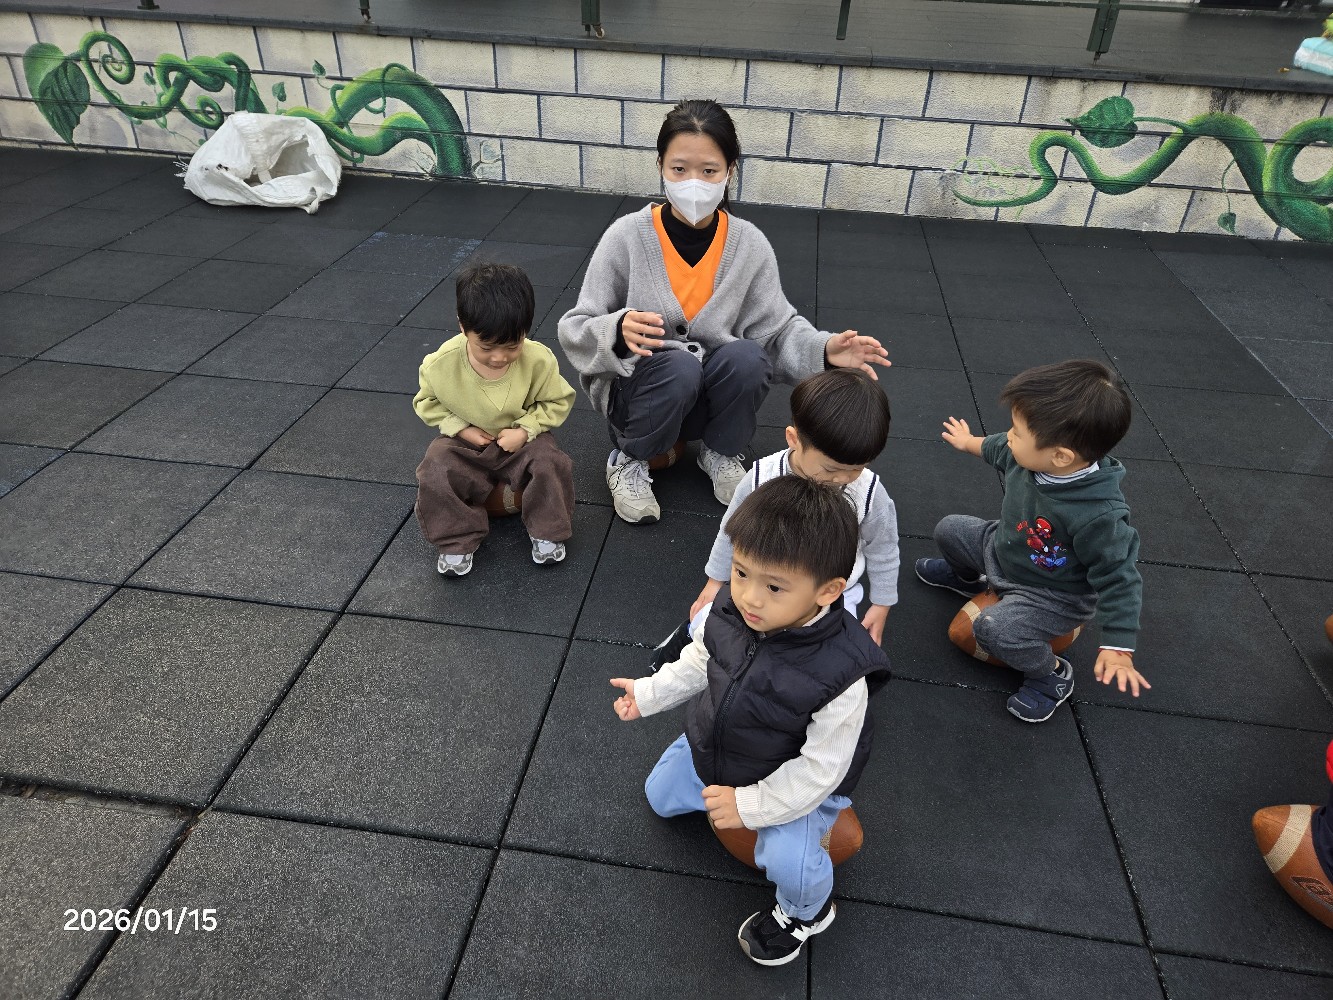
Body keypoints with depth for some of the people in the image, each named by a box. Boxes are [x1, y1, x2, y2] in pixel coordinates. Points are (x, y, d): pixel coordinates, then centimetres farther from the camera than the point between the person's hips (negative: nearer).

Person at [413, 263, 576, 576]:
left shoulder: (539, 360, -23)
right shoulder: (442, 363, -21)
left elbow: (557, 401, -7)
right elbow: (427, 403, -2)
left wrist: (525, 430, -21)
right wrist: (461, 428, -17)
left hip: (521, 439, -1)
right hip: (465, 443, 1)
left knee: (551, 465, -26)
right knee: (434, 474, -23)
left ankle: (546, 531, -4)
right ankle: (458, 540, -4)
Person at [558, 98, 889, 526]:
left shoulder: (750, 245, -9)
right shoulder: (627, 236, -16)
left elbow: (777, 330, -3)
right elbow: (575, 332, -14)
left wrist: (822, 350, -24)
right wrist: (618, 331, -37)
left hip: (708, 396, 2)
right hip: (637, 392, -2)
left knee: (748, 357, -28)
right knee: (678, 366, -34)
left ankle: (719, 454, 2)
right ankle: (628, 460, -4)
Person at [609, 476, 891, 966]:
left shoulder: (841, 675, -39)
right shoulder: (730, 608, -24)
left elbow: (820, 768, -27)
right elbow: (701, 660, 0)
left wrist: (752, 805, -24)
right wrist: (649, 693, -1)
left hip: (801, 781, -5)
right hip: (713, 745, 6)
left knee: (786, 860, -25)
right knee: (659, 796, 19)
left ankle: (807, 911, 12)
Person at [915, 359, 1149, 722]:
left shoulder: (1098, 515, -40)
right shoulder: (1032, 456, -21)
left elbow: (1118, 578, -29)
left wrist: (1118, 647, -28)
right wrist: (971, 442, 25)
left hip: (1054, 595, -7)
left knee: (995, 628, -28)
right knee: (949, 530, 11)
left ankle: (1051, 674, 3)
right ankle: (968, 578, 45)